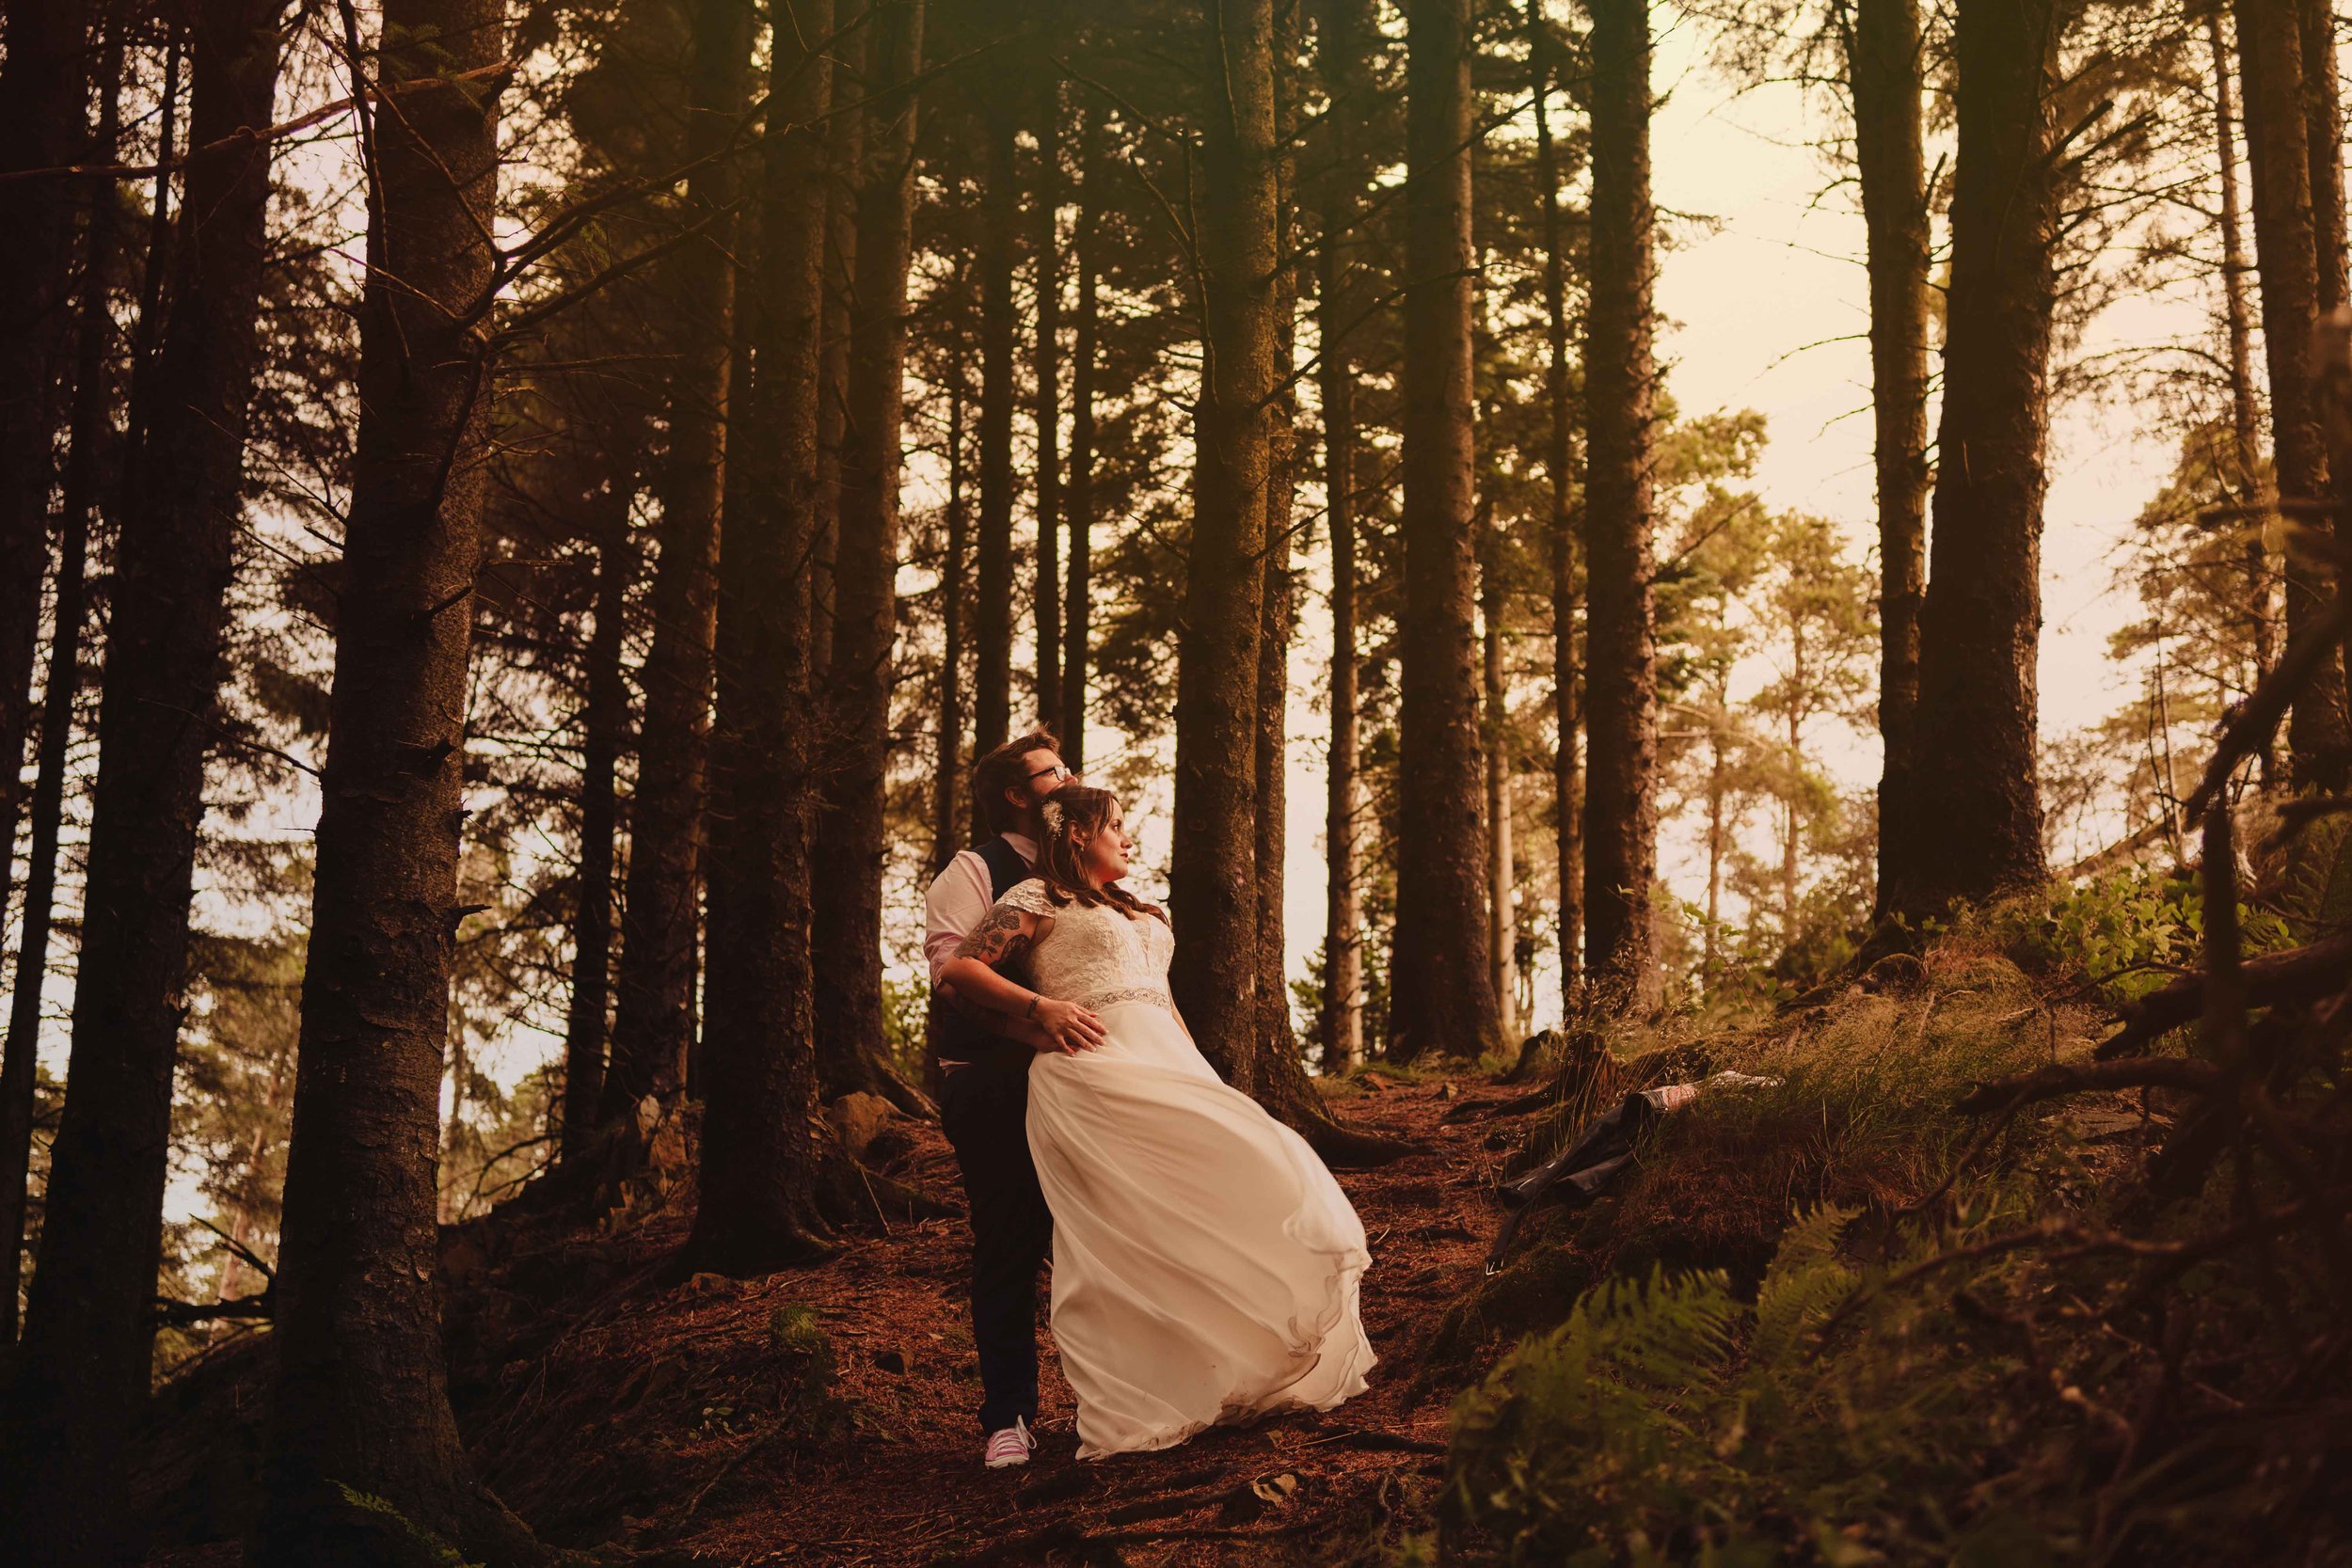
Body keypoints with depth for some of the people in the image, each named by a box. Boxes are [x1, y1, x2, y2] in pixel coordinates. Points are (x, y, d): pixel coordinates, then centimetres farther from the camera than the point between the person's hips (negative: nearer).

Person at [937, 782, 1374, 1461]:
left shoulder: (1134, 911, 31)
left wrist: (1200, 1070, 20)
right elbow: (957, 969, -1)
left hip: (1164, 1066, 8)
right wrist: (1042, 1007, -11)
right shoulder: (1038, 898, 7)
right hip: (1095, 1068, -8)